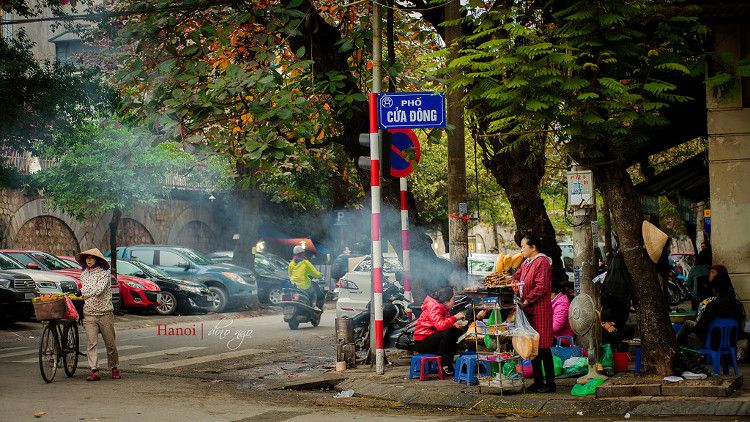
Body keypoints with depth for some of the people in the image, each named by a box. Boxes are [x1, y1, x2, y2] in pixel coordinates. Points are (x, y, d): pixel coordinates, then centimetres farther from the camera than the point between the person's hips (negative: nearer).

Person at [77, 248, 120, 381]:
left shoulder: (104, 273, -5)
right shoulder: (84, 274, 13)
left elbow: (99, 290, -16)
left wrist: (83, 293, -12)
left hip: (105, 313, -3)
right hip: (89, 314, 3)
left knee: (110, 343, 3)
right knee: (92, 343, -8)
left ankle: (114, 368, 19)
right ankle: (94, 371, -11)